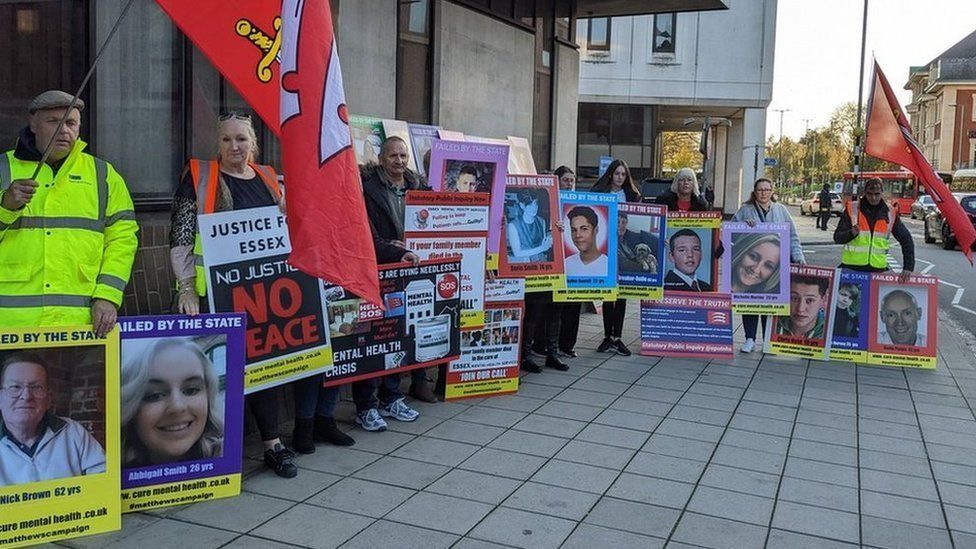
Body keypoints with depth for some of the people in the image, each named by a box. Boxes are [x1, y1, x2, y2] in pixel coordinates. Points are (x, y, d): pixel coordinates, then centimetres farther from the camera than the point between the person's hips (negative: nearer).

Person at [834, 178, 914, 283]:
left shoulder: (890, 214, 6)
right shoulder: (852, 209, 0)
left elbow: (906, 240, 10)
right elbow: (837, 237, -3)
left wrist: (908, 267, 0)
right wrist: (851, 233, -25)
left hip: (878, 269, 1)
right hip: (851, 267, -1)